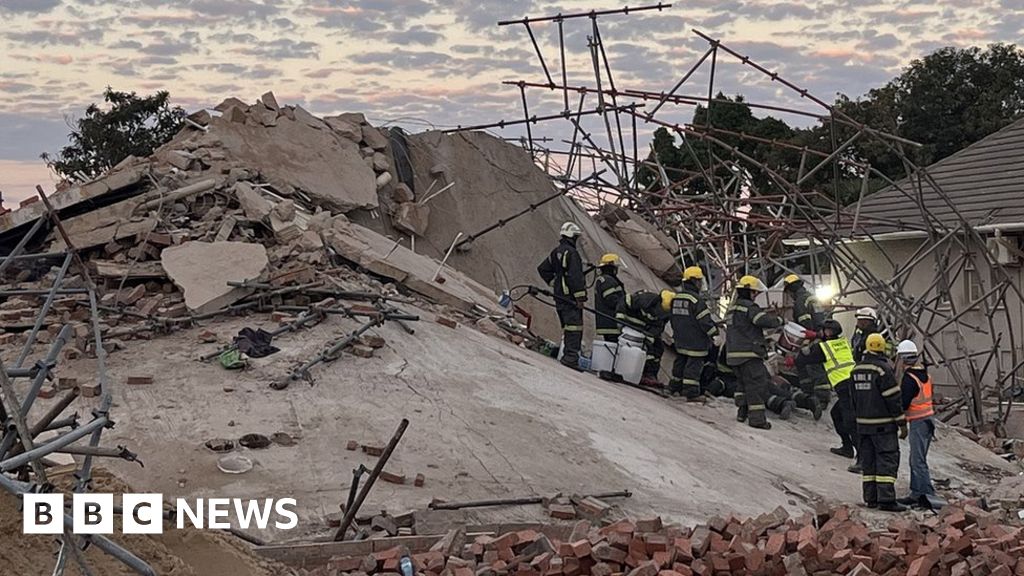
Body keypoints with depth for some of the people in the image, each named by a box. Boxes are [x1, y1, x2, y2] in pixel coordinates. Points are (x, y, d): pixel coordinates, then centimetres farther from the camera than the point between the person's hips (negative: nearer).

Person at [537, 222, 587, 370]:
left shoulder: (556, 252, 14)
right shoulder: (571, 252, -14)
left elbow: (542, 269, 23)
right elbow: (575, 276, -20)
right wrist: (580, 297, -18)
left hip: (559, 295, 9)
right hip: (570, 296, -9)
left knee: (567, 327, 15)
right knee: (574, 326, -11)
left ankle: (566, 356, 18)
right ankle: (571, 357, -17)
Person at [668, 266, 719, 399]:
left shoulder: (676, 298, 10)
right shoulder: (696, 299, -17)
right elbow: (705, 319, -17)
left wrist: (675, 338, 26)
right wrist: (714, 331, -3)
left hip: (680, 339, 8)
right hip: (695, 342, -8)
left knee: (680, 362, 18)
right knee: (694, 364, -4)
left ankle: (675, 387, 25)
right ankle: (691, 392, -5)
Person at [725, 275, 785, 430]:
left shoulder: (732, 308, 20)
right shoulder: (749, 307, -11)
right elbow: (763, 320, -24)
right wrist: (780, 320, -7)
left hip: (733, 354, 9)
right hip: (748, 353, -9)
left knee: (746, 383, 19)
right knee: (757, 383, -7)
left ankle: (743, 412, 22)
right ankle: (757, 417, -10)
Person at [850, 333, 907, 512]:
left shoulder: (856, 369, 10)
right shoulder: (883, 369, -14)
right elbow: (893, 398, -14)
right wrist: (902, 423, -8)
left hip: (863, 423, 7)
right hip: (883, 424, -7)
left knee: (868, 460, 10)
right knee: (887, 460, -6)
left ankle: (871, 498, 11)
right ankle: (886, 499, -11)